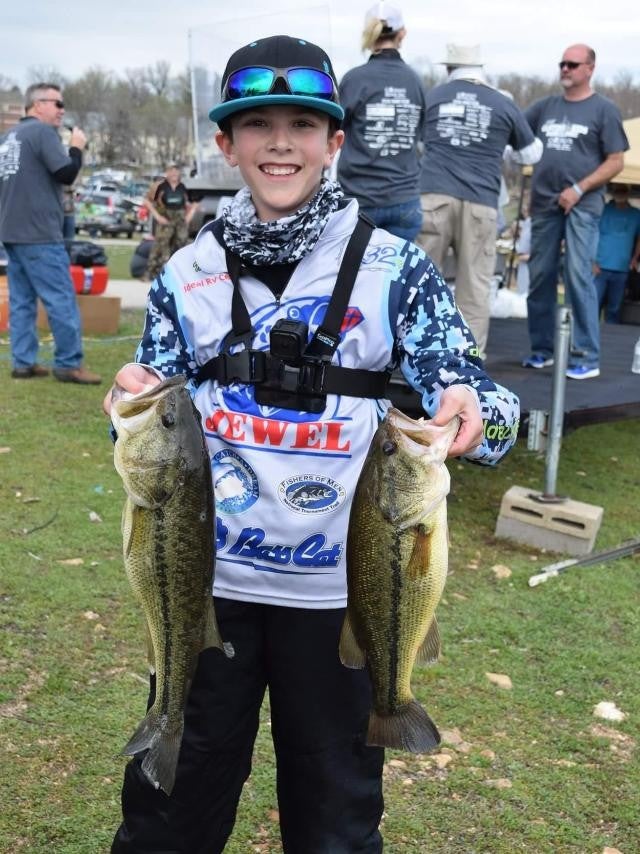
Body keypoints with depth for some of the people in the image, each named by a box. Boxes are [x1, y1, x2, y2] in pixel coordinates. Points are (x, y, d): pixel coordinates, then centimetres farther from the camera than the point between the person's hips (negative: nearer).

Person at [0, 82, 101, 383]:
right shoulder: (42, 131, -10)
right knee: (61, 300, -5)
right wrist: (77, 147, -1)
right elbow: (66, 174, -16)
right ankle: (69, 364, -3)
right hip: (39, 234, -9)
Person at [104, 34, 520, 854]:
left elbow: (468, 397, -10)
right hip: (207, 579, 2)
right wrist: (135, 401, -16)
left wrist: (475, 415, -32)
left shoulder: (393, 269, -6)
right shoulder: (188, 274, 1)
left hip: (340, 585, -1)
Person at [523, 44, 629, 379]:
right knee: (540, 277, 6)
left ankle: (587, 357, -7)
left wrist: (578, 189, -11)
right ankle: (542, 349, 17)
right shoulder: (546, 106, 14)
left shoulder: (603, 109, 2)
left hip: (582, 206, -5)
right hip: (544, 204, 5)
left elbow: (615, 162, -1)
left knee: (578, 278, -11)